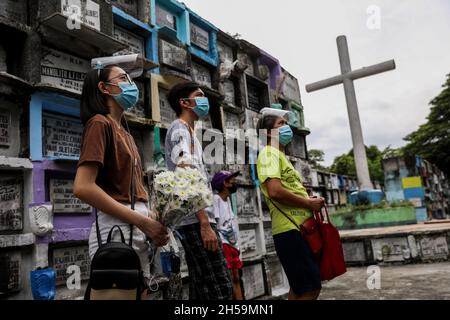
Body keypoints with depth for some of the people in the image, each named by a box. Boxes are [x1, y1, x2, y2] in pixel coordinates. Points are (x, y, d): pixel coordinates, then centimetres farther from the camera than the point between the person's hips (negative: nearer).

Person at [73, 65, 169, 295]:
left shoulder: (125, 134, 21)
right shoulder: (100, 123, -5)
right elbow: (83, 188, -18)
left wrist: (151, 220, 2)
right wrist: (142, 221, -16)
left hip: (137, 230, 8)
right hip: (116, 227, -8)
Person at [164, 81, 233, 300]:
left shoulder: (186, 131, 26)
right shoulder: (180, 129, -3)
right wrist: (204, 223, -22)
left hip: (196, 219, 10)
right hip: (196, 220, -10)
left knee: (204, 288, 11)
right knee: (219, 289, -10)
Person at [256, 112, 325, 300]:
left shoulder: (280, 155, 23)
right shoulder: (269, 153, -7)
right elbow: (275, 191, -22)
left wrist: (310, 202, 6)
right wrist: (309, 203, -11)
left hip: (300, 228, 10)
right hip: (290, 230, -10)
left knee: (300, 288, 16)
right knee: (311, 289, -8)